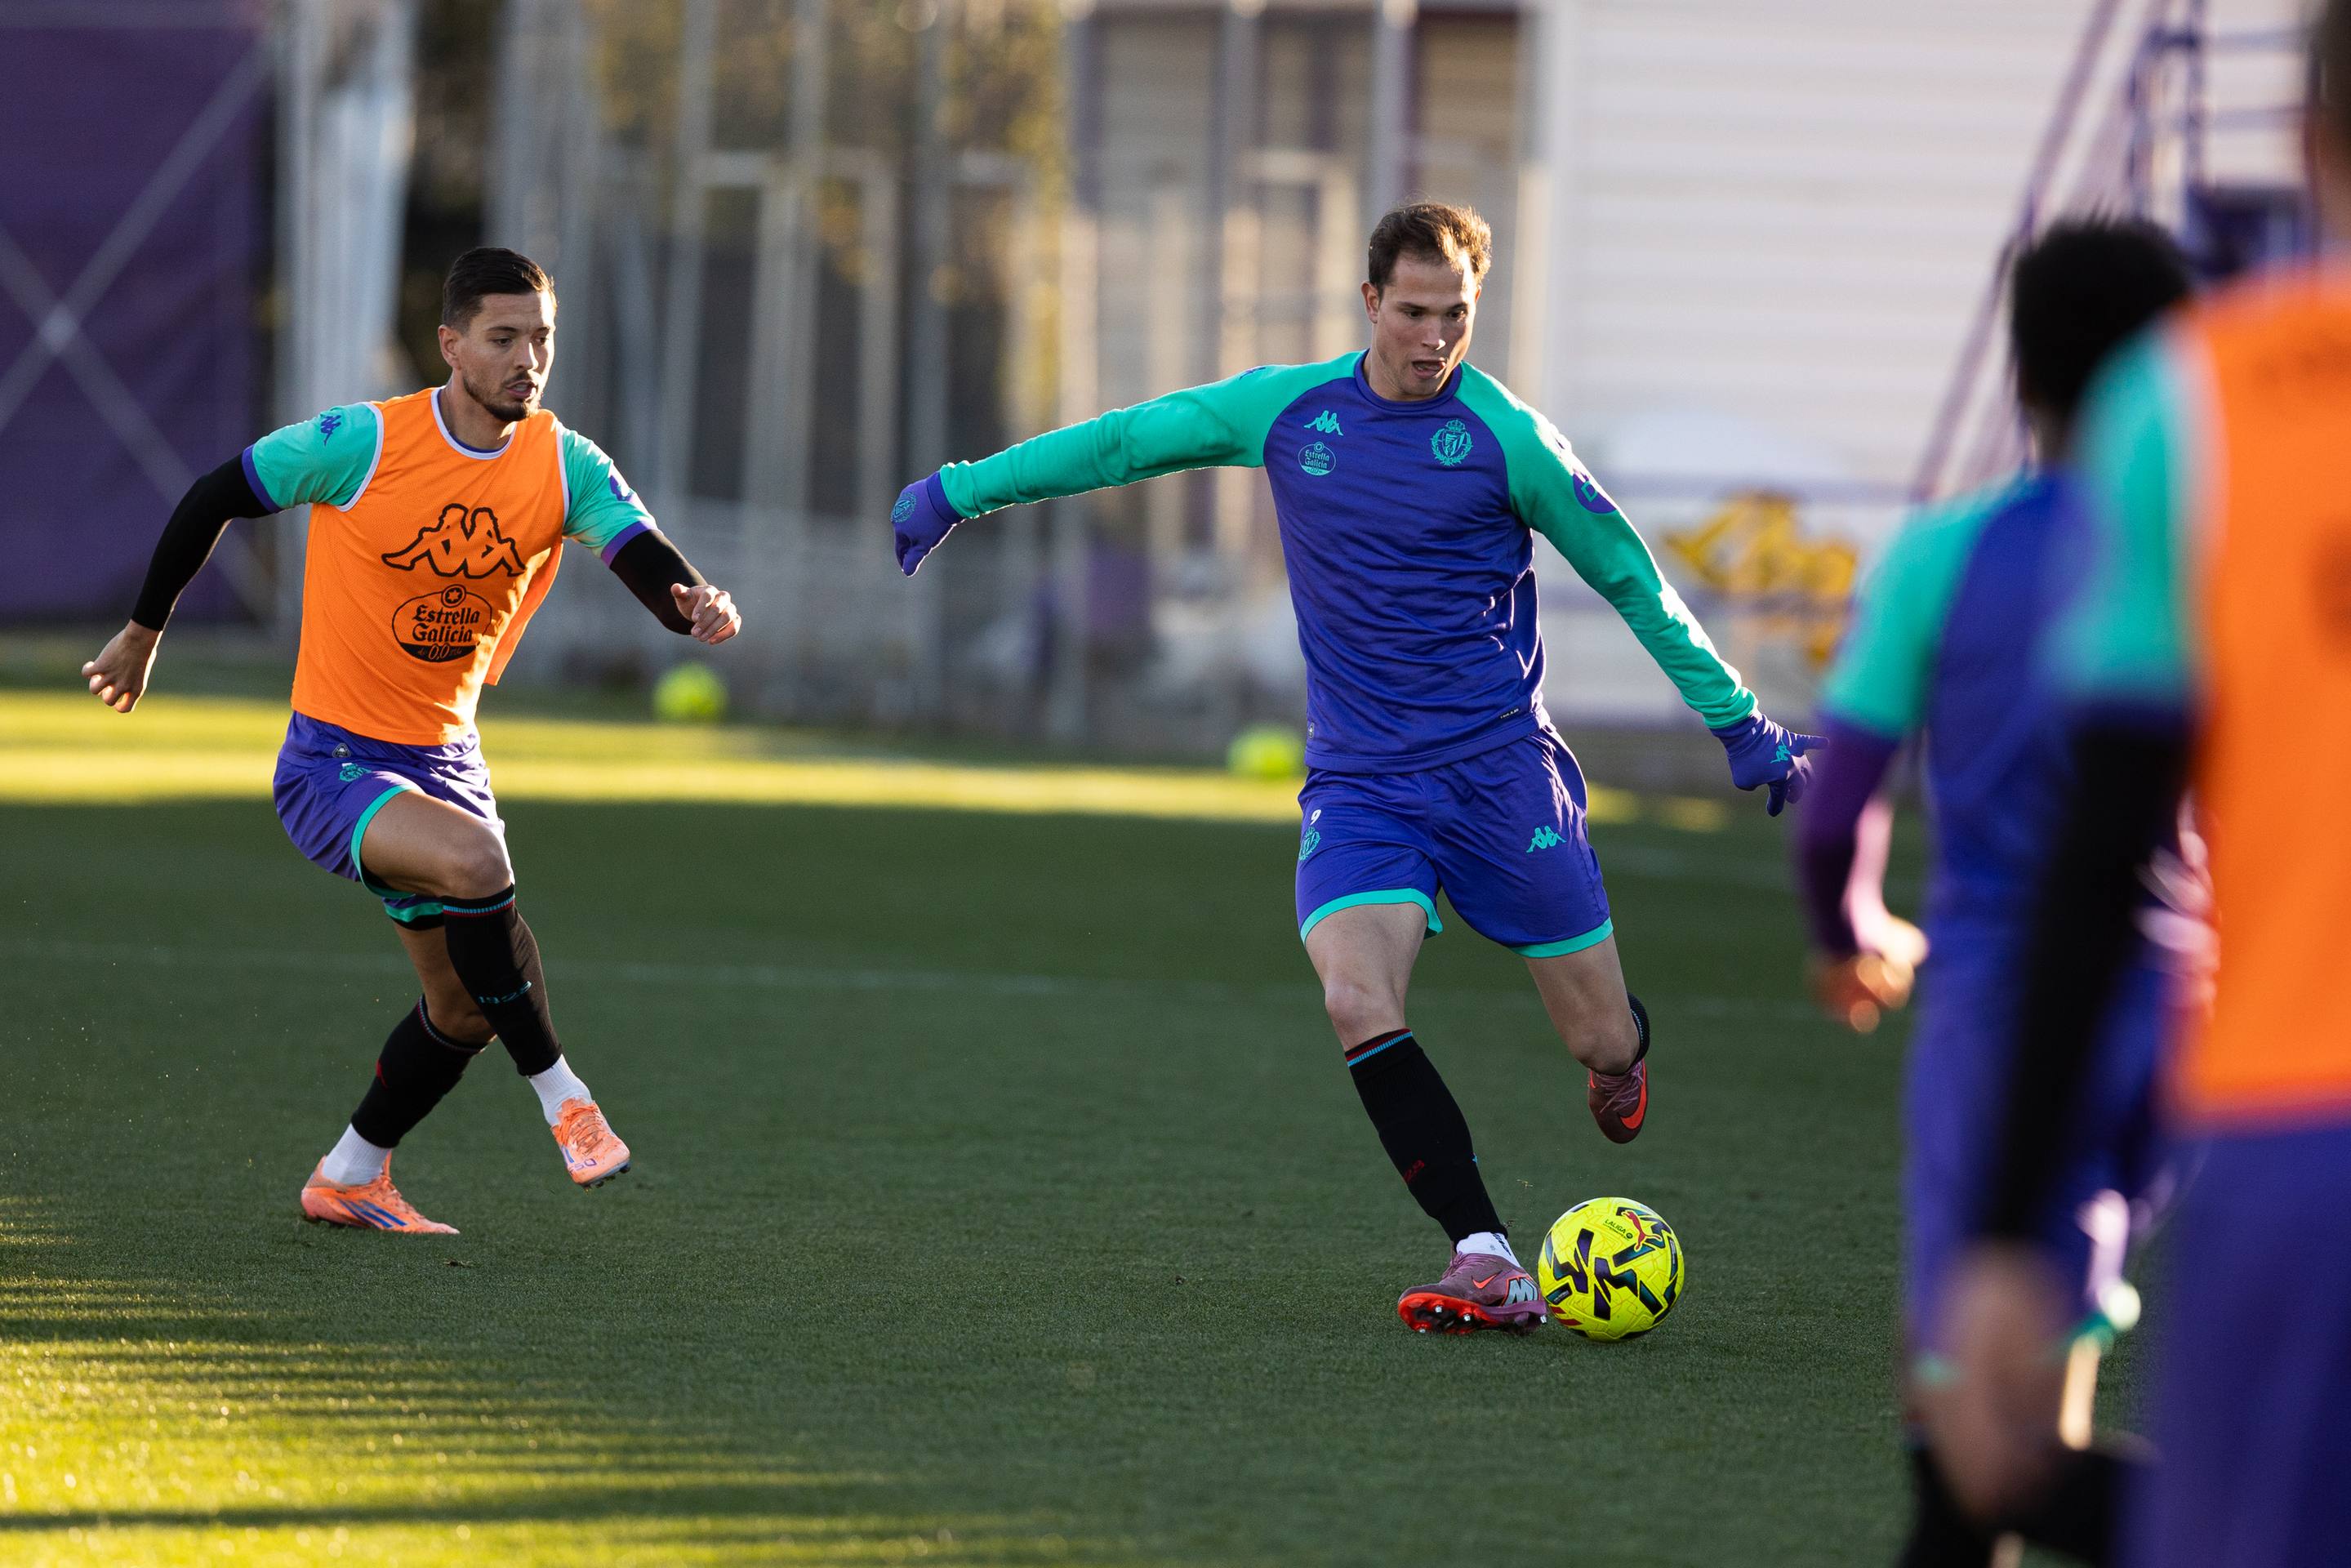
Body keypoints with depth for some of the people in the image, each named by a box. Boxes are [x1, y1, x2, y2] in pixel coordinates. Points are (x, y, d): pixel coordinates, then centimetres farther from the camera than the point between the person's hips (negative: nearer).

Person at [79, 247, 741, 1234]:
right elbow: (212, 500, -4)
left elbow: (645, 558, -20)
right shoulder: (362, 443, -17)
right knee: (475, 862, -34)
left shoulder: (565, 467, -6)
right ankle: (562, 1099, -20)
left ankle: (350, 1179, 34)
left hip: (444, 761, 6)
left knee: (466, 1007, 12)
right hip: (332, 763, -6)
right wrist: (143, 634, 5)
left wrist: (694, 602, -44)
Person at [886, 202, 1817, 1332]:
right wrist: (960, 491, 16)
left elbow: (1633, 583, 4)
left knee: (1605, 1044, 0)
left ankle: (1614, 1043, 40)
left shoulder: (1505, 435, -5)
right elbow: (1122, 442, 15)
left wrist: (1742, 728, 7)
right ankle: (1488, 1264, -21)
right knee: (1358, 1005, -24)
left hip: (1502, 772, -2)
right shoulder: (1287, 410, 3)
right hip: (1357, 781, 2)